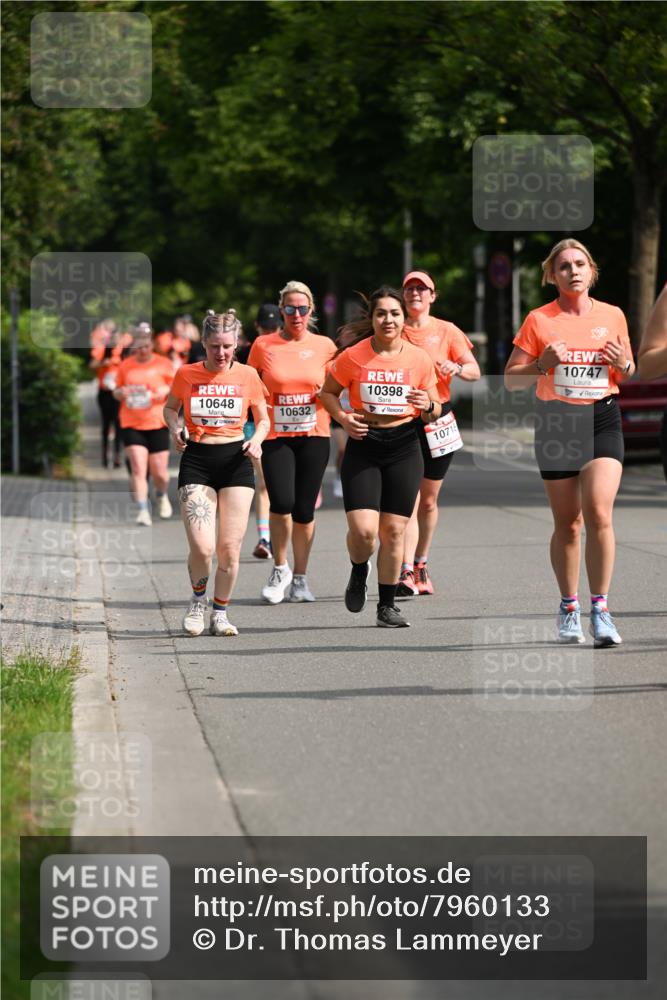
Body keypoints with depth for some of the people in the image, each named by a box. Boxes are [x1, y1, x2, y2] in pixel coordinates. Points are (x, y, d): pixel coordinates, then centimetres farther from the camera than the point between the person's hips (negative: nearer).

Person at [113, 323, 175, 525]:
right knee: (138, 468, -14)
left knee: (159, 473, 4)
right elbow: (116, 391, 16)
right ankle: (143, 511, -13)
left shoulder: (163, 364, 2)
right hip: (131, 425, 0)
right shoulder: (125, 366, 6)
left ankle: (162, 495, 37)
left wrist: (167, 390, -14)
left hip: (158, 425, 0)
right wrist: (121, 392, -8)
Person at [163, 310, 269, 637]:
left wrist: (257, 439, -8)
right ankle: (198, 599, 16)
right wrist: (176, 429, -3)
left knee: (229, 547, -2)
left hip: (236, 462, 1)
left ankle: (220, 613, 18)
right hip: (196, 461, -1)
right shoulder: (186, 374, -1)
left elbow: (263, 419, 13)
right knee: (202, 547, -14)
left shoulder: (247, 376, 1)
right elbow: (170, 407, 17)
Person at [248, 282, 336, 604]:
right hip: (275, 436, -1)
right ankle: (280, 569, 7)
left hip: (314, 436, 1)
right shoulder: (263, 345, 2)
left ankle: (299, 579, 17)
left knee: (304, 511, 0)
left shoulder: (324, 346, 4)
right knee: (281, 504, -17)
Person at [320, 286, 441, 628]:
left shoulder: (419, 359, -1)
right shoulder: (353, 356, -6)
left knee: (394, 530, 2)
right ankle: (359, 573, 21)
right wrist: (343, 418, -9)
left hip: (404, 448, 1)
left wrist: (428, 406, -15)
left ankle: (387, 605, 14)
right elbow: (328, 392, 9)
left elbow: (434, 413, 8)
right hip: (363, 448, -1)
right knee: (363, 529, -13)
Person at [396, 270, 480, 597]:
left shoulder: (446, 331, 6)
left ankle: (421, 564, 29)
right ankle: (406, 573, -20)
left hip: (437, 419, 1)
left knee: (429, 500, 11)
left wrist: (456, 368, -21)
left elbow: (474, 371, 1)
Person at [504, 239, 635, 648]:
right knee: (567, 523, 4)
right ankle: (569, 608, 21)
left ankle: (600, 610, -11)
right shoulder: (539, 320, 1)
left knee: (599, 513, -17)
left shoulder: (612, 316, 6)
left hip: (602, 421, 0)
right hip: (556, 422, 0)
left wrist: (622, 364, -5)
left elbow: (628, 376, 18)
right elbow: (511, 380, 3)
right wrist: (542, 365, -15)